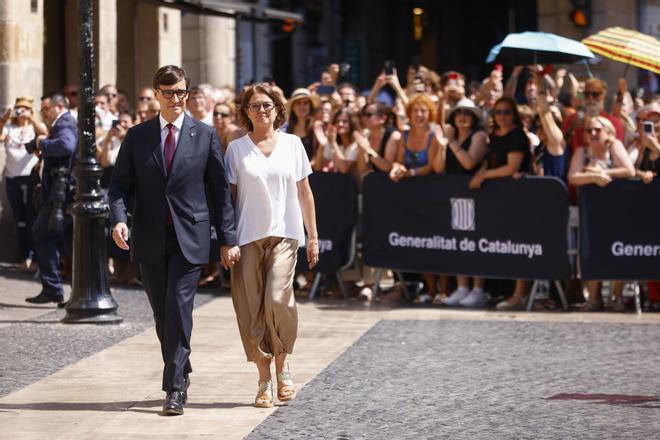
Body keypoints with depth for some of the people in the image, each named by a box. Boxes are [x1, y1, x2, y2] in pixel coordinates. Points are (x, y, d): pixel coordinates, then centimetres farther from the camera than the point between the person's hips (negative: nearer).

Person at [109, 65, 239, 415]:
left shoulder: (205, 135, 3)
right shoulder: (136, 136, 7)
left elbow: (219, 190, 4)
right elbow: (120, 184, 5)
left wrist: (227, 239, 2)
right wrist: (119, 218, -15)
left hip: (189, 238, -2)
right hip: (150, 239, 3)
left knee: (179, 310, -10)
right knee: (162, 314, 10)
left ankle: (175, 388, -8)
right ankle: (181, 371, 29)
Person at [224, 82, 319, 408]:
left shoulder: (292, 144, 7)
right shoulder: (236, 149, 5)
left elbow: (304, 192, 11)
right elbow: (229, 196, 6)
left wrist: (313, 237, 8)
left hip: (284, 234, 0)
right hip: (248, 237, 1)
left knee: (277, 299, -17)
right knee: (252, 310, -1)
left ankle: (282, 365, 5)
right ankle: (264, 380, 9)